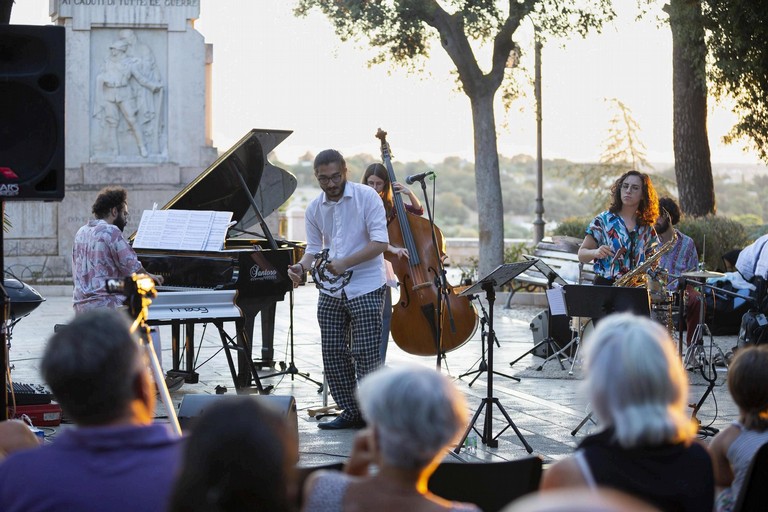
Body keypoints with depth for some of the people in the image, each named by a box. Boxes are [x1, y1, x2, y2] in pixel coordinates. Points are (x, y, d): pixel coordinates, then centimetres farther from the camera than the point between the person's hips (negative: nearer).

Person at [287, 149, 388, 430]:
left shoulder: (367, 197, -10)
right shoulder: (315, 209, 6)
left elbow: (380, 242, -15)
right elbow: (314, 248, 14)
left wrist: (345, 263, -23)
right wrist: (301, 267, -9)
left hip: (366, 288, -6)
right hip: (331, 291, 6)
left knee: (366, 354, -7)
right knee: (333, 354, 7)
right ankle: (351, 412, 18)